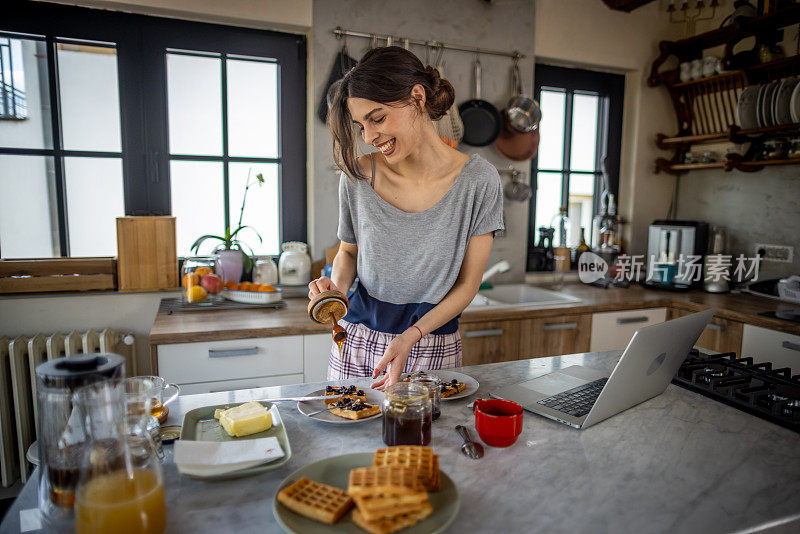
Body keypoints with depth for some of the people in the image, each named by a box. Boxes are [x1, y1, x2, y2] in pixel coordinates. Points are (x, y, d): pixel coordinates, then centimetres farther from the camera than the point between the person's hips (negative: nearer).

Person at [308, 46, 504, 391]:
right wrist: (337, 285, -12)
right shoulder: (358, 176, -7)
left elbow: (468, 283, -8)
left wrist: (411, 336, -19)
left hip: (433, 350, -1)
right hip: (356, 341, 2)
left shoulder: (478, 180, -13)